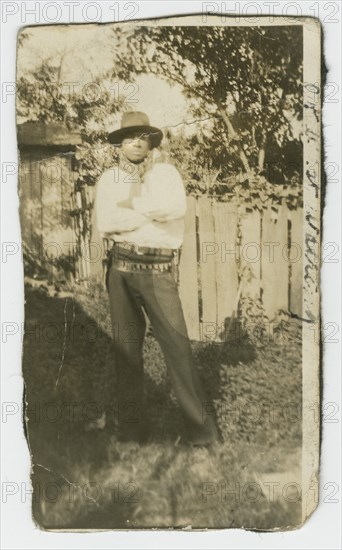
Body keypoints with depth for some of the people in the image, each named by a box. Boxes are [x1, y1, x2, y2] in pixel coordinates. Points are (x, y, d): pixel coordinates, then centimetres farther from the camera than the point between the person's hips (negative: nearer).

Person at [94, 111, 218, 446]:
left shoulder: (166, 172, 8)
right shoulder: (108, 179, 10)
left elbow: (177, 208, -12)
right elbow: (104, 224, -4)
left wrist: (128, 207, -6)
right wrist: (151, 214, -6)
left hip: (157, 270, -2)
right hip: (120, 267, 2)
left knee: (176, 341, -9)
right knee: (126, 344, 6)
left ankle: (201, 426, -2)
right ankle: (132, 428, 16)